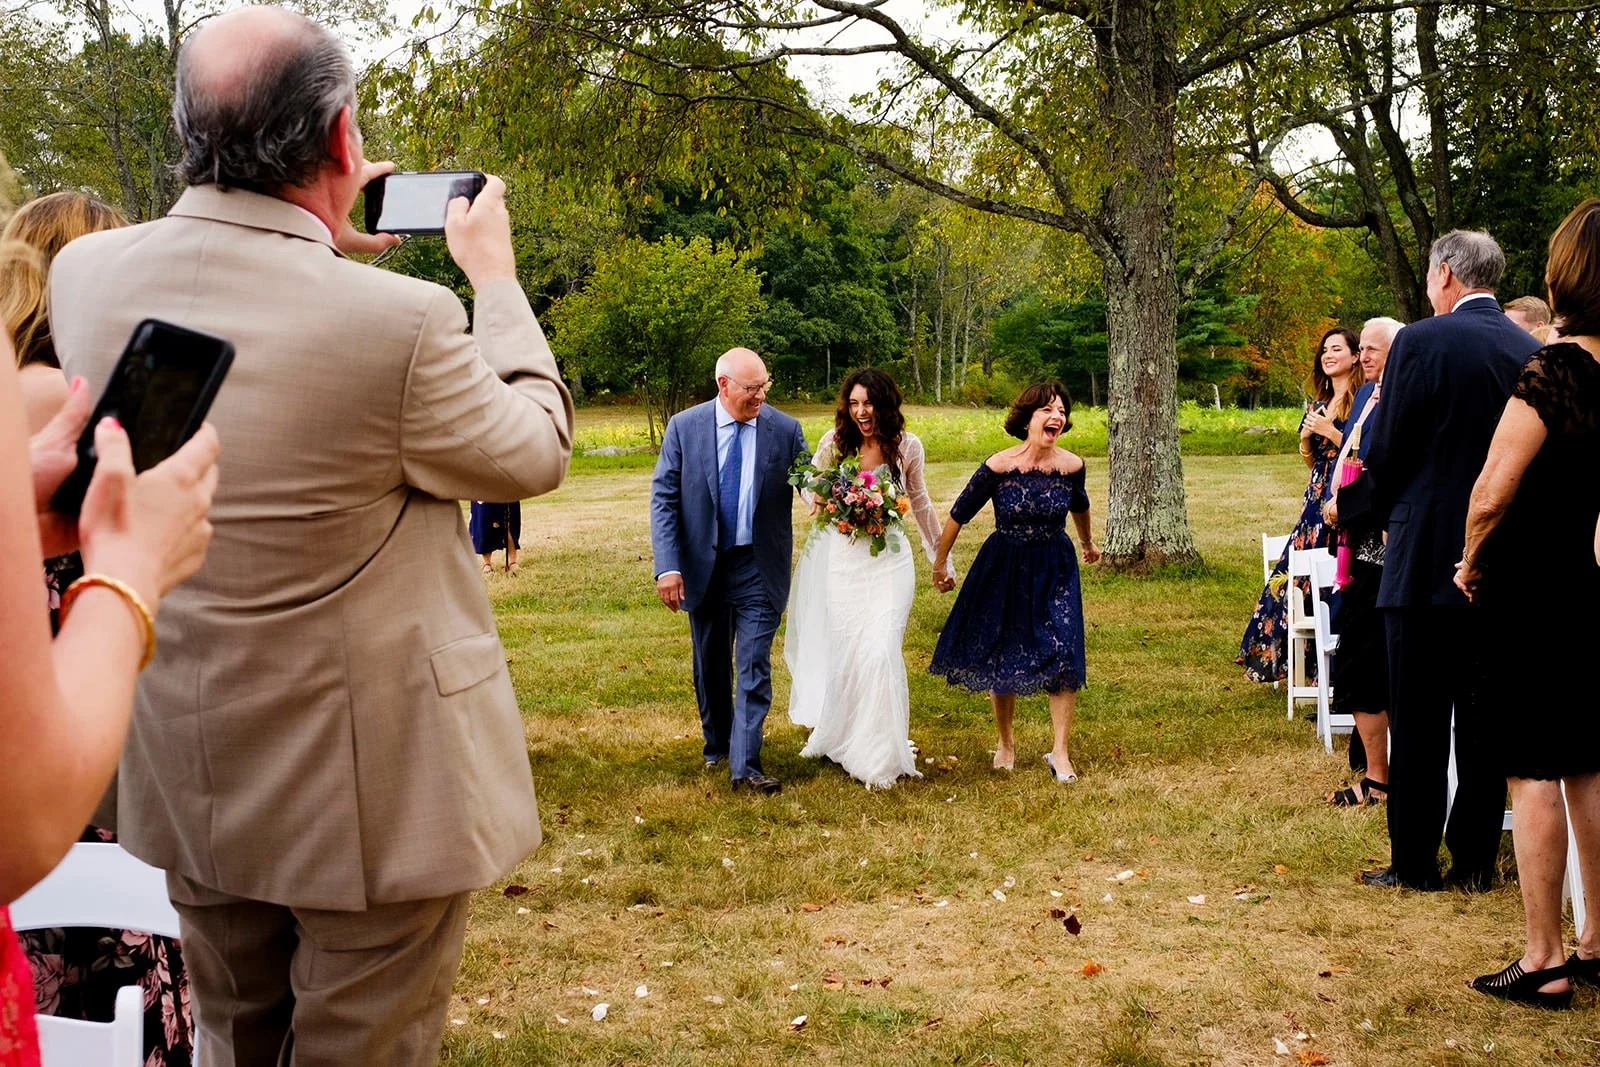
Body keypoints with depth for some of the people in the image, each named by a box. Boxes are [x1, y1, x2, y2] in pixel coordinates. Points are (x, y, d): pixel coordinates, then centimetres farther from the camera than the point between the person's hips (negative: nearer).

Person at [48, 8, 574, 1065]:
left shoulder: (84, 274, -9)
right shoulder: (399, 320, -27)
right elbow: (534, 453, -7)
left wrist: (319, 239, 14)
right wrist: (494, 276, 4)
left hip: (184, 772, 6)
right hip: (367, 791, -6)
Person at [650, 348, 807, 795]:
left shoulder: (785, 430, -6)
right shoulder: (684, 427, -6)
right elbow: (663, 499, -5)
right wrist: (668, 566, -12)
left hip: (759, 568, -1)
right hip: (702, 566, 2)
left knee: (754, 668, -5)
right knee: (710, 665, 17)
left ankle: (746, 765, -2)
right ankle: (716, 742, 38)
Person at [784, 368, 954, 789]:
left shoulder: (907, 446, -4)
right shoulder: (834, 442, -3)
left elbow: (920, 502, 11)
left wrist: (941, 559, 17)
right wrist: (822, 502, -10)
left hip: (888, 561, -1)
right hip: (841, 560, 1)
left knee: (879, 651, -12)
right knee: (843, 652, 7)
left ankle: (878, 756, 0)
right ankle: (837, 736, 31)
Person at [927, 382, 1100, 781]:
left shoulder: (1071, 466, -10)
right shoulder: (999, 466, -18)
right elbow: (960, 513, -4)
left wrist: (1087, 543, 31)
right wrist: (940, 561, 5)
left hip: (1055, 569, 1)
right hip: (1004, 568, -1)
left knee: (1063, 655, -9)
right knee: (1001, 657, 8)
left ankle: (1060, 753, 2)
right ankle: (1005, 744, 29)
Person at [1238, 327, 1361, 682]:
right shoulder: (1318, 405, 17)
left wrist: (1329, 430, -15)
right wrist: (1306, 436, 3)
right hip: (1317, 499, 8)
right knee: (1291, 571, 6)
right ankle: (1279, 658, 14)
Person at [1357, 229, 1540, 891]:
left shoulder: (1421, 342, -11)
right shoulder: (1532, 351, 4)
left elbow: (1385, 454, -7)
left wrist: (1390, 515, 12)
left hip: (1426, 558, -5)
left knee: (1418, 720, 3)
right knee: (1486, 719, 10)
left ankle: (1414, 863, 9)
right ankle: (1475, 861, 16)